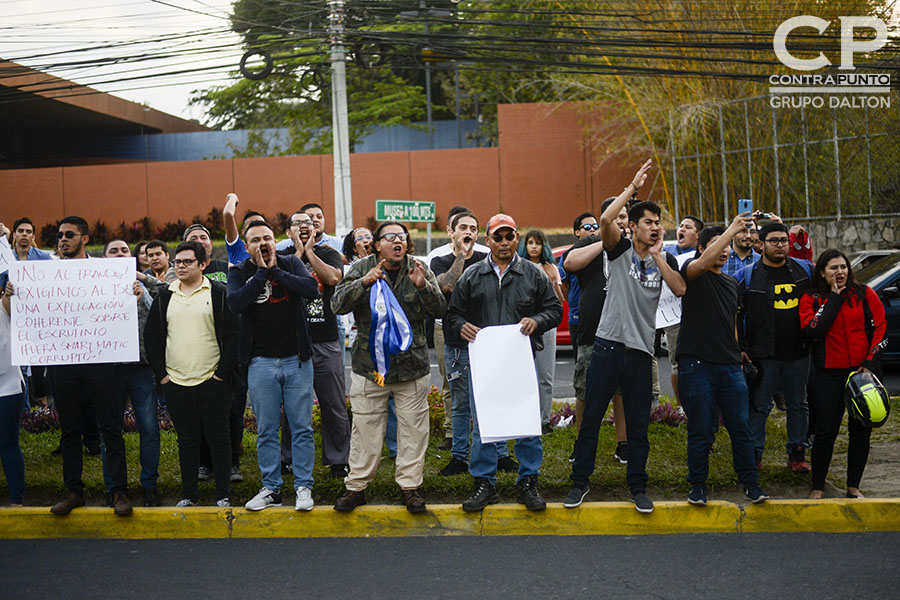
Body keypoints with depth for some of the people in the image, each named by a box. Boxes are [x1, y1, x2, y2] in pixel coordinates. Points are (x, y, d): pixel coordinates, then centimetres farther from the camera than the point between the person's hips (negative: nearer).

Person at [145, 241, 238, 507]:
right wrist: (160, 373, 4)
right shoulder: (164, 297, 10)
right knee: (186, 440, 10)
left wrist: (223, 372, -9)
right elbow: (151, 336, 12)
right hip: (176, 384, 3)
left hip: (212, 382, -3)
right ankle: (189, 494, 19)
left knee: (218, 438, 1)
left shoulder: (219, 294, 0)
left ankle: (223, 495, 9)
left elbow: (233, 335, -3)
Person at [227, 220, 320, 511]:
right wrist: (261, 272, -15)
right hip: (261, 363, 0)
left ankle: (303, 487, 14)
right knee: (266, 430, 7)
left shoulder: (291, 264, 4)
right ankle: (271, 488, 18)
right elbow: (235, 303, -16)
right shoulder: (239, 272, 3)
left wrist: (275, 270, -13)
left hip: (296, 359, 0)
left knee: (302, 428, 4)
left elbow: (312, 289, -13)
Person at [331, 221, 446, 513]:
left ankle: (409, 486, 18)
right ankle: (356, 486, 17)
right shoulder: (362, 269, 0)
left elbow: (439, 309, -3)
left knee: (413, 429, 6)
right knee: (365, 429, 5)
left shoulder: (420, 270, 3)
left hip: (412, 366, 1)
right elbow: (337, 304, -9)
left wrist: (423, 286, -22)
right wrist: (364, 282, -24)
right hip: (368, 365, -1)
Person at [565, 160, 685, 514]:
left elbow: (680, 289, -5)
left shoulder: (665, 259, 11)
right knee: (590, 419, 3)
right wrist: (632, 188, -13)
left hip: (641, 351, 3)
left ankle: (638, 487, 20)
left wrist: (657, 256, -6)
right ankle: (580, 482, 16)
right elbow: (605, 220, -17)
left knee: (638, 425, 8)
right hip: (608, 346, -3)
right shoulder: (620, 250, 2)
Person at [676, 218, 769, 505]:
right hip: (697, 364, -5)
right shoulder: (693, 272, 1)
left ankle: (751, 484, 14)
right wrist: (732, 229, -23)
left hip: (730, 366, 5)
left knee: (741, 427, 3)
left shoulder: (732, 283, 20)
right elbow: (705, 262, -24)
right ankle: (698, 485, 13)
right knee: (700, 429, 0)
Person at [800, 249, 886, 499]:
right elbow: (812, 330, -15)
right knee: (826, 431, -2)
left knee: (861, 430, 6)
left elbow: (880, 326, 2)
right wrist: (834, 298, -12)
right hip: (829, 374, -1)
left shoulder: (864, 294, 4)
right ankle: (818, 487, 13)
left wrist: (870, 363, -6)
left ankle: (853, 486, 20)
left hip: (863, 370, 2)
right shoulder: (810, 299, 1)